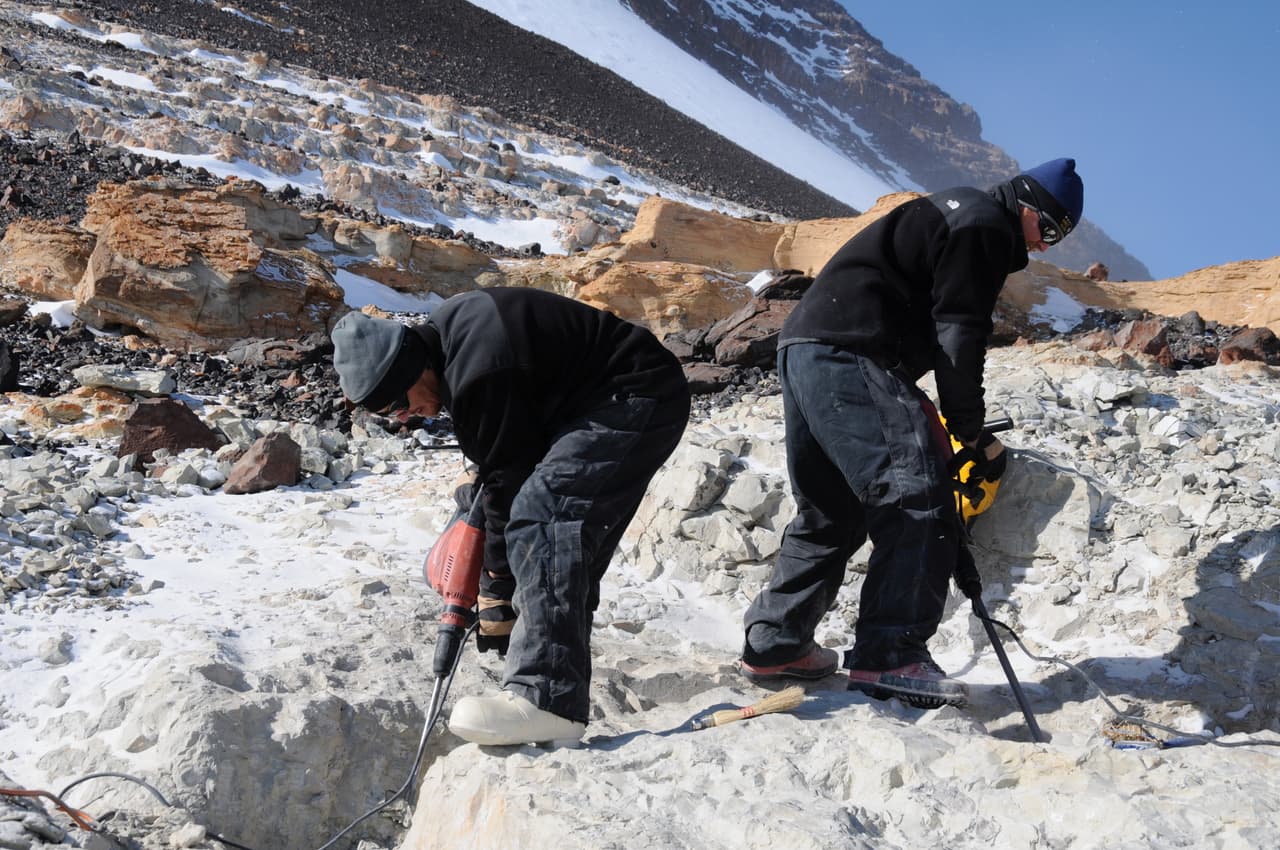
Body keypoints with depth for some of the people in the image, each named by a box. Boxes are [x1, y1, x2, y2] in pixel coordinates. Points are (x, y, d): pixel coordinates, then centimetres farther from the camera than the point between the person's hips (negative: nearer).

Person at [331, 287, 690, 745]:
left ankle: (547, 698, -35)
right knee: (569, 539, 13)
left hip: (639, 399, -12)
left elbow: (510, 481, -19)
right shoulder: (445, 327, 6)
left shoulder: (481, 375, -26)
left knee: (540, 516, -27)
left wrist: (498, 592, -10)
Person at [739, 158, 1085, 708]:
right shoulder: (986, 226, -2)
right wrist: (974, 435, -4)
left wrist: (918, 407, 23)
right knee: (918, 499, -14)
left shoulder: (952, 214, 30)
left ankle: (773, 644, 18)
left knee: (829, 512, 16)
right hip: (851, 357, -11)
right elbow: (958, 335, -10)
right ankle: (889, 655, -19)